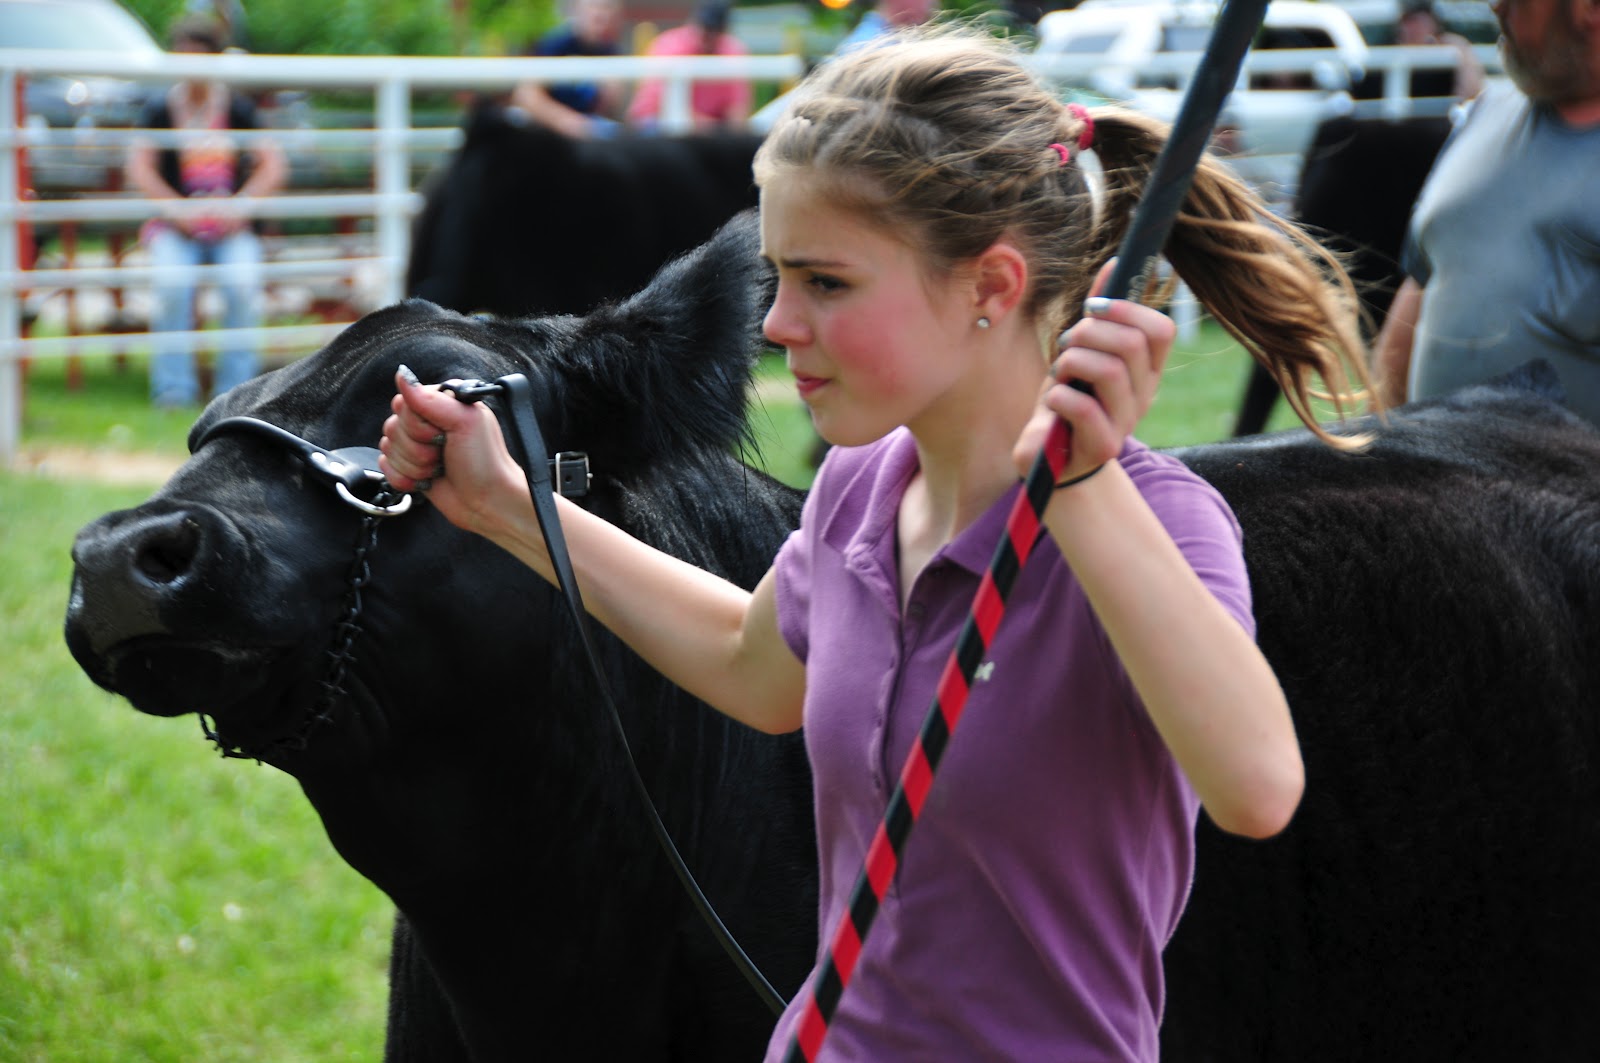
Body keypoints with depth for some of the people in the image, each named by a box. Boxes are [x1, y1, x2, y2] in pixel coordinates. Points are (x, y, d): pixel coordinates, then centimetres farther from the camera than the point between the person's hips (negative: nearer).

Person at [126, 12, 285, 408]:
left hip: (231, 228, 1)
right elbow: (139, 170, -2)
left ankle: (236, 388, -22)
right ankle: (174, 387, -27)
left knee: (243, 281, -30)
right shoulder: (160, 110, 6)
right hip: (175, 227, -1)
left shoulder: (238, 109, 8)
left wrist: (240, 205, -12)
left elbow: (274, 167, 3)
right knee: (173, 280, -31)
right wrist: (176, 210, -15)